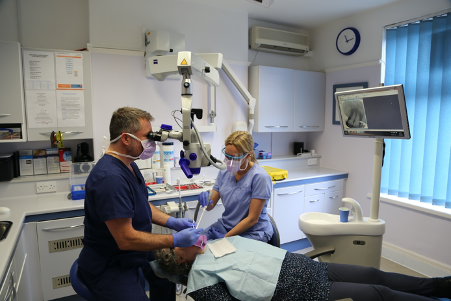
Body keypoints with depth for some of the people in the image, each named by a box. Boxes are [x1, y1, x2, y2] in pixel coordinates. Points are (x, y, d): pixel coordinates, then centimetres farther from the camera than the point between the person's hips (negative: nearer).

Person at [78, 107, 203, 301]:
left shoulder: (128, 165, 3)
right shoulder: (110, 177, -31)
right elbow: (126, 239, -29)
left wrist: (173, 222, 0)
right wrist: (175, 240, -22)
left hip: (132, 253, 10)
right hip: (108, 267, -9)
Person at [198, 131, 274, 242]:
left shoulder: (260, 178, -19)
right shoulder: (224, 171, 0)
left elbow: (252, 219, -17)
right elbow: (211, 206, 2)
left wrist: (225, 237, -17)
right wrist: (206, 201, -21)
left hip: (253, 231, -5)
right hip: (226, 224, 5)